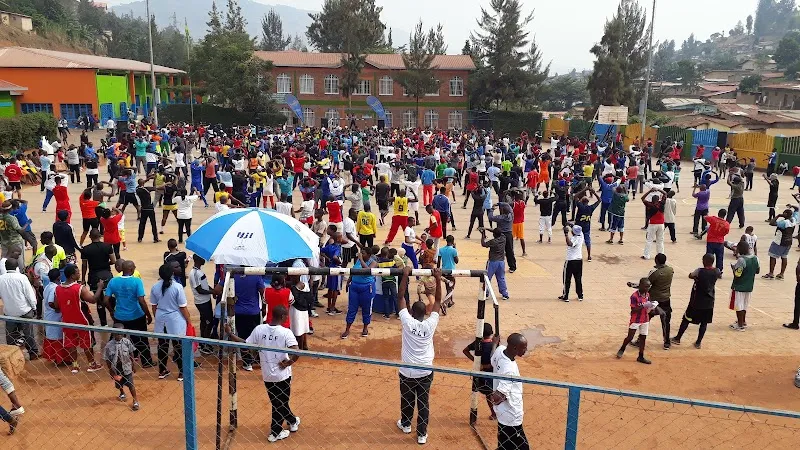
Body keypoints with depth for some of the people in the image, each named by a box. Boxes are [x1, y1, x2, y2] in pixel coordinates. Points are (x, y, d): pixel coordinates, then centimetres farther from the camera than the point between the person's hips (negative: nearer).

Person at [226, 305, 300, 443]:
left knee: (278, 402, 24)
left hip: (267, 375, 4)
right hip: (282, 375, -4)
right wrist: (289, 362, -11)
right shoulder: (286, 332, -20)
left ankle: (293, 421, 40)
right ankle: (275, 433, 29)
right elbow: (296, 353, -30)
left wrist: (230, 334, 11)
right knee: (281, 403, 17)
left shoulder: (259, 329, -9)